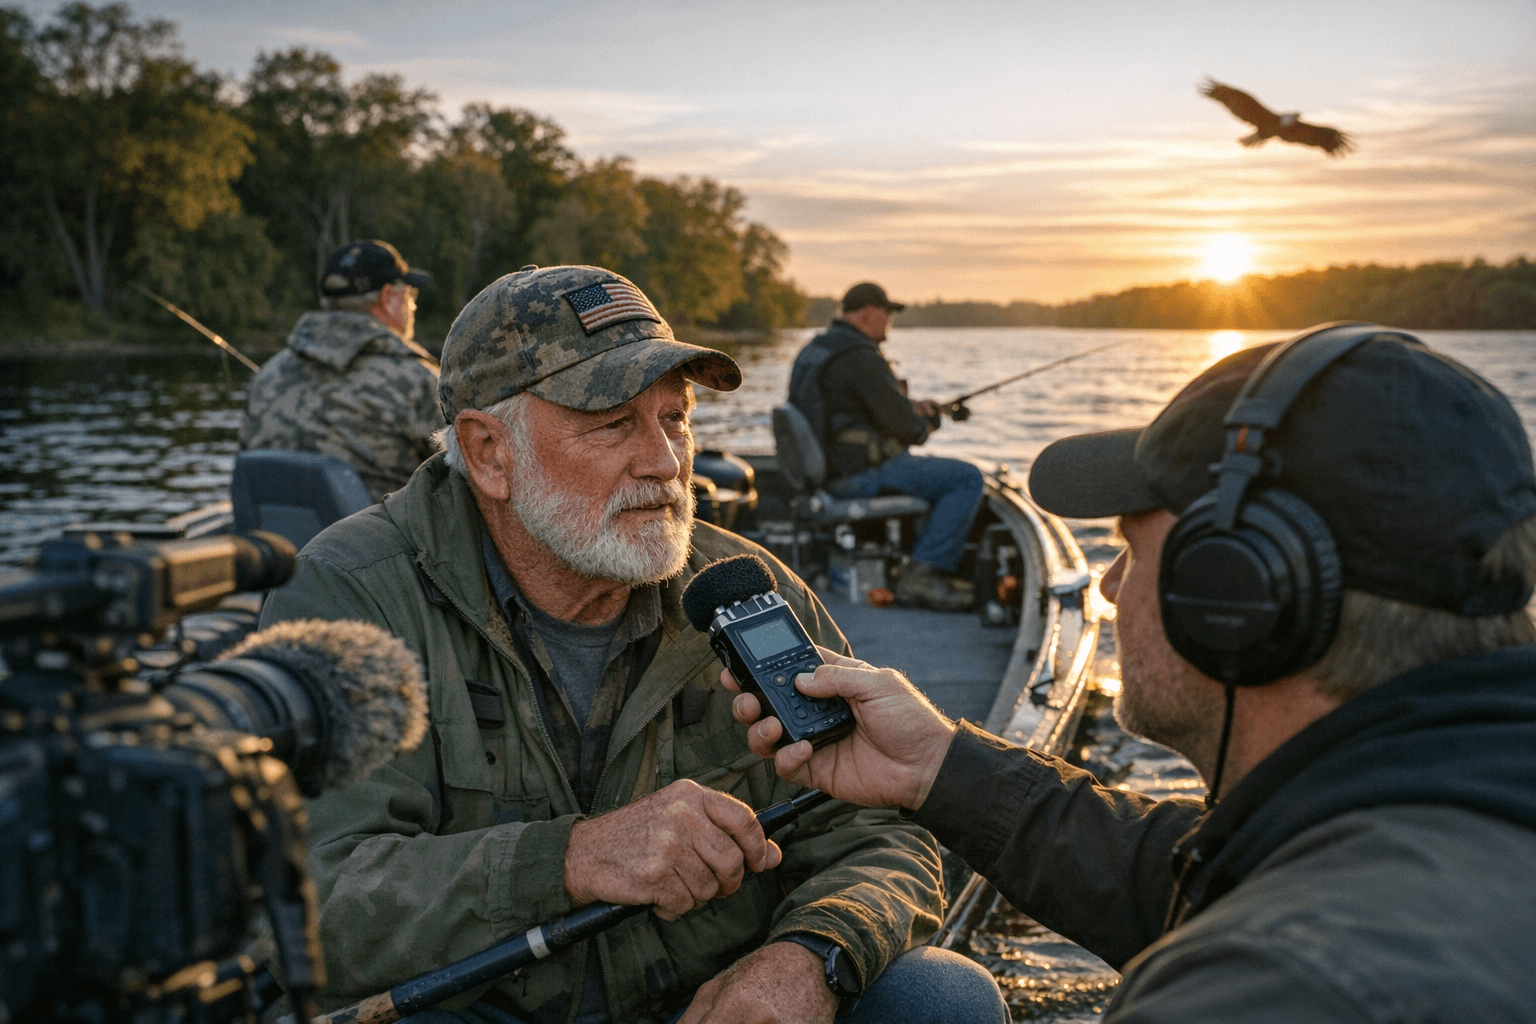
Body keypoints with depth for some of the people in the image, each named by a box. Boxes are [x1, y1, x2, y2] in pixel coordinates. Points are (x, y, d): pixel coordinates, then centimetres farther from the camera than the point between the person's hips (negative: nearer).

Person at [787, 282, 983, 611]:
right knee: (967, 478, -9)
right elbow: (903, 426, -19)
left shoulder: (814, 350, 14)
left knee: (934, 466, 29)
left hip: (831, 469, 11)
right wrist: (924, 425, 5)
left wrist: (913, 408, 12)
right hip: (862, 471, -11)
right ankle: (922, 574, -9)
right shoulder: (860, 358, -18)